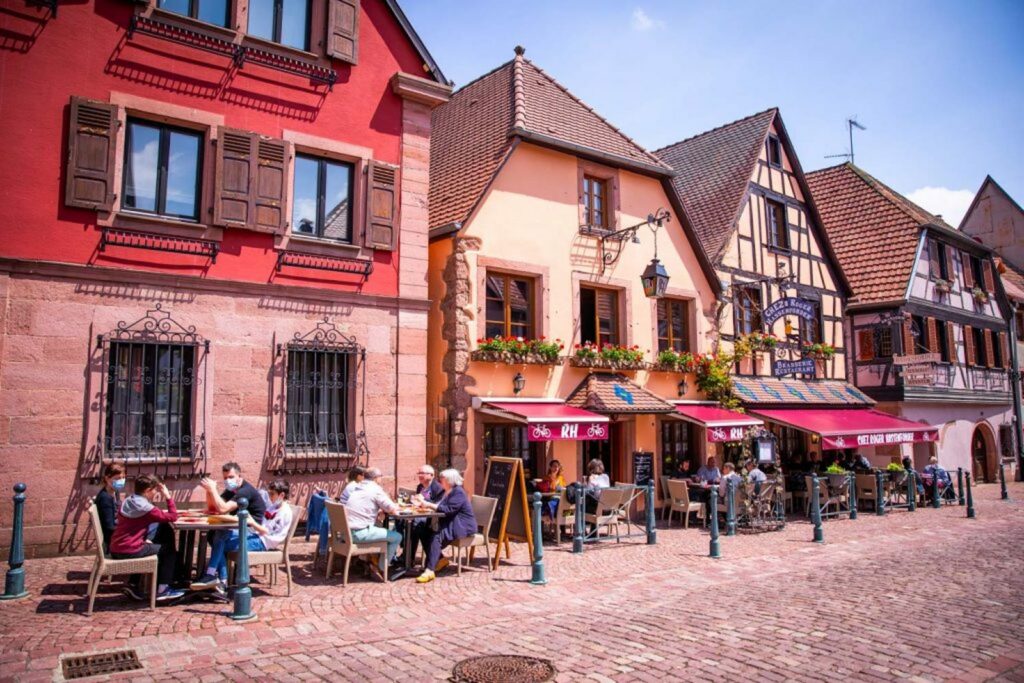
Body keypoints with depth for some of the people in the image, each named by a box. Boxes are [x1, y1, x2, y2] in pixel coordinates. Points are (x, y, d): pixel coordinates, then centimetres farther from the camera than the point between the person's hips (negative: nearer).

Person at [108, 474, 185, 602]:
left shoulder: (126, 503, 12)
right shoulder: (146, 508, -14)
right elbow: (173, 517, -12)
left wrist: (143, 540, 14)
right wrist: (168, 497, -7)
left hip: (116, 550, 8)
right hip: (130, 551, -8)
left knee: (154, 547, 32)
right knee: (168, 548, 9)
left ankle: (134, 586, 29)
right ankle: (162, 590, 9)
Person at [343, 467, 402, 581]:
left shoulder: (357, 489, 18)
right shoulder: (375, 490, -6)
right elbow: (393, 510, -6)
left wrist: (379, 509, 20)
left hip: (346, 531, 9)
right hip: (359, 533, -9)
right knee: (397, 537, 1)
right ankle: (381, 570, 7)